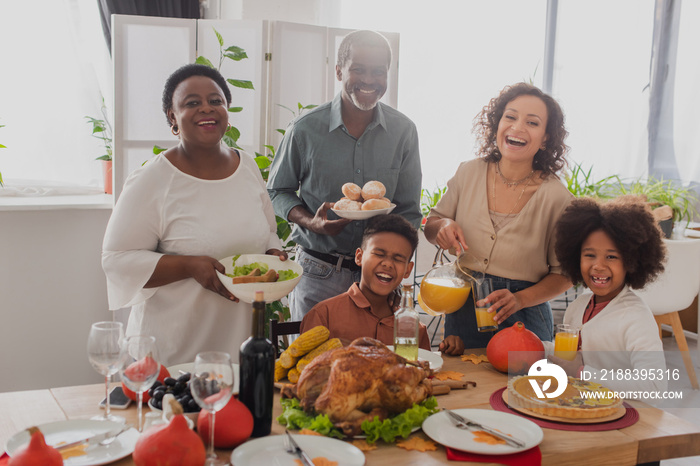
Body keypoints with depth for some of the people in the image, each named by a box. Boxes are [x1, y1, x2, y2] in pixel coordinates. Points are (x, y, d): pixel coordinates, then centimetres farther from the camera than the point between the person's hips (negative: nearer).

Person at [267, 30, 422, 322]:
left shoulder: (403, 131, 0)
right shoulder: (305, 129, -6)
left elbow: (409, 211, 6)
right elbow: (278, 191, 6)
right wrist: (310, 222, -13)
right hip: (318, 273, -1)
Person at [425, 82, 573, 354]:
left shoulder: (556, 197, -13)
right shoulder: (469, 173, -2)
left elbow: (564, 274, -6)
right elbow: (431, 224, 11)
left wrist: (520, 299, -20)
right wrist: (443, 226, -12)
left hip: (522, 321, -3)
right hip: (463, 311, 3)